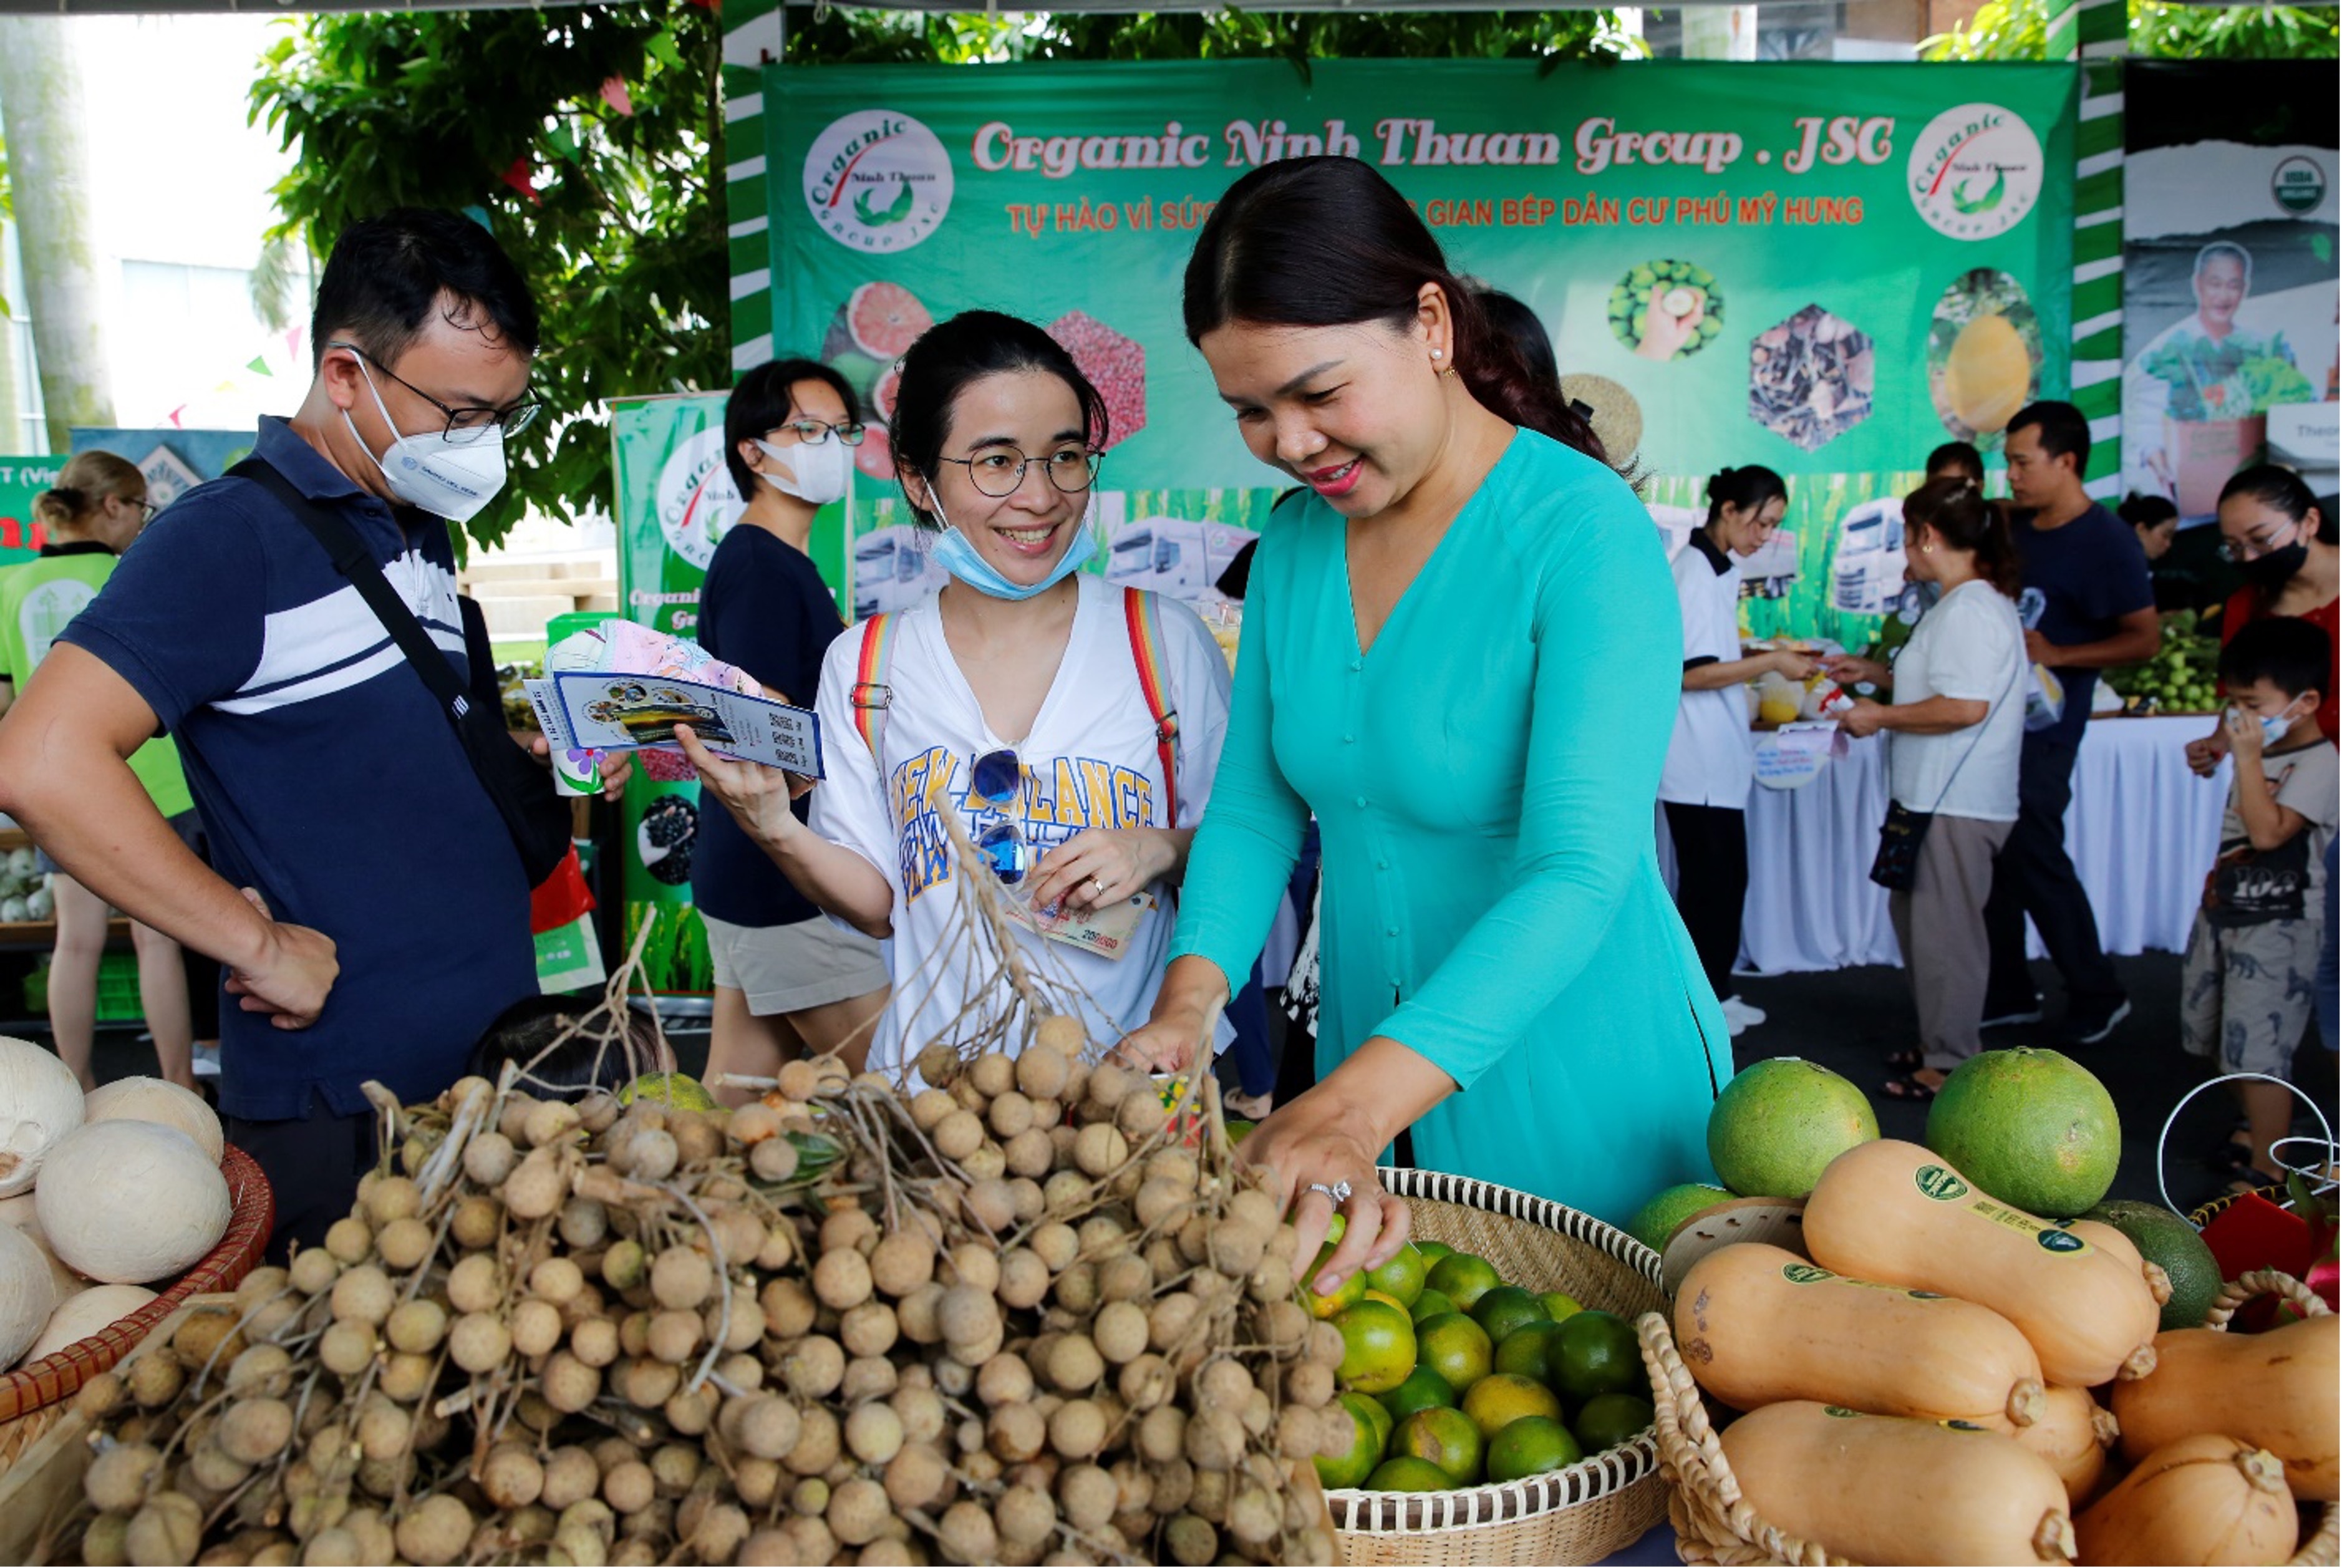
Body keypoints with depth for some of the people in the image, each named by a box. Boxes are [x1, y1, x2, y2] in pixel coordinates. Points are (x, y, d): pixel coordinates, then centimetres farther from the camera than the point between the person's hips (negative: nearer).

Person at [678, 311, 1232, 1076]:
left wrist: (1163, 851, -10)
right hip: (936, 1073, 1)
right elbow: (878, 905, 7)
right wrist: (779, 834, -9)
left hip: (1137, 1064, -1)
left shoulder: (1167, 640, 1)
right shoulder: (863, 666, 6)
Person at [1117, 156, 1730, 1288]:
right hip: (1373, 1054, 6)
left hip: (1575, 1080, -6)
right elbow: (1253, 804, 3)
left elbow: (1579, 872, -29)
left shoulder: (1584, 534, -20)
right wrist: (1187, 1005, -15)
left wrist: (1354, 1107, -40)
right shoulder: (1294, 542, 1)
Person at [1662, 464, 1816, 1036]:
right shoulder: (1695, 573, -16)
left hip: (1719, 758, 10)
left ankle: (1717, 991, 24)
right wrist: (1771, 662, -16)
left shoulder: (1720, 569, 14)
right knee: (1708, 881, -1)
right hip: (1696, 761, -10)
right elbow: (1690, 671, -21)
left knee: (1727, 879, 15)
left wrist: (1770, 658, 11)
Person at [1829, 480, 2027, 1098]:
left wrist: (1881, 716, -17)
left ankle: (1950, 1066, 10)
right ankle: (1938, 1042, 31)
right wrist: (1875, 673, 21)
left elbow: (1967, 705, -28)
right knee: (1913, 915, 20)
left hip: (1955, 804, -11)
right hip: (1937, 794, 11)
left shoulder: (1970, 610, -19)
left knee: (1944, 931, -1)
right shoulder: (1968, 604, 15)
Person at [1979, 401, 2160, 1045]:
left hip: (2040, 730, -7)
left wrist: (2055, 654, -22)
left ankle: (2098, 996, 17)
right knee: (1993, 860, 11)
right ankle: (2007, 993, 23)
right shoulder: (2017, 526, 10)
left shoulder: (2106, 540, -12)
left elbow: (2145, 638, -14)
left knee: (2035, 860, -1)